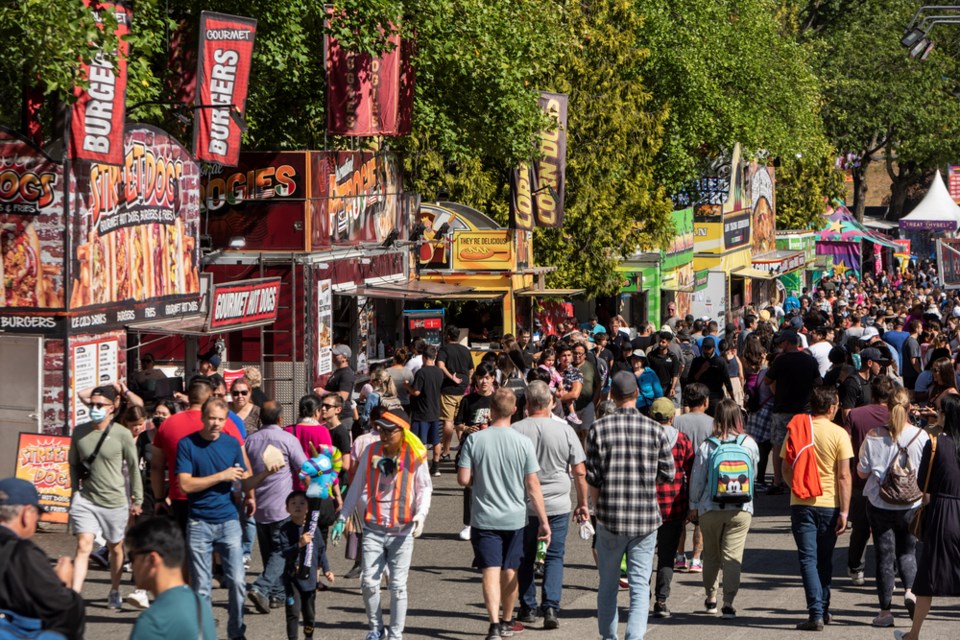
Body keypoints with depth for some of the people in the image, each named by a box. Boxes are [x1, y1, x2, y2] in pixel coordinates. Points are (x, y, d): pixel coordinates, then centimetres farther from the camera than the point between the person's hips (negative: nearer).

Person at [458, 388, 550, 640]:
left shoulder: (474, 440, -10)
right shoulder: (523, 442, -9)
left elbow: (463, 479, -10)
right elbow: (532, 485, -8)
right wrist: (544, 522, -2)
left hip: (484, 518, -1)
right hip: (514, 517, 1)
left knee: (491, 571, -3)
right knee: (510, 571, 16)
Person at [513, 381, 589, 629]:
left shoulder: (515, 431, -8)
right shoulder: (564, 431, -6)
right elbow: (580, 472, -2)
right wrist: (582, 504, 9)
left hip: (523, 505, 0)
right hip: (557, 504, 0)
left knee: (525, 557, 15)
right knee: (555, 557, 7)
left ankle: (528, 607, 20)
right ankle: (550, 608, -6)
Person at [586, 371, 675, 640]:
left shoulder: (599, 429, -3)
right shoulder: (655, 430, -2)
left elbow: (593, 478, -3)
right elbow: (668, 474, 2)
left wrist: (597, 508, 11)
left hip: (610, 517, 0)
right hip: (646, 518, 0)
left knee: (608, 585, 14)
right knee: (640, 584, 1)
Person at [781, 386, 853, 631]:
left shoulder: (795, 430, 1)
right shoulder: (838, 434, -6)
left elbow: (786, 470, 6)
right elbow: (844, 476, -9)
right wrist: (844, 511, -7)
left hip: (801, 504, 0)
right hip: (829, 504, 0)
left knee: (808, 558, -1)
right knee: (825, 560, 16)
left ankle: (816, 612, -12)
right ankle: (823, 609, 27)